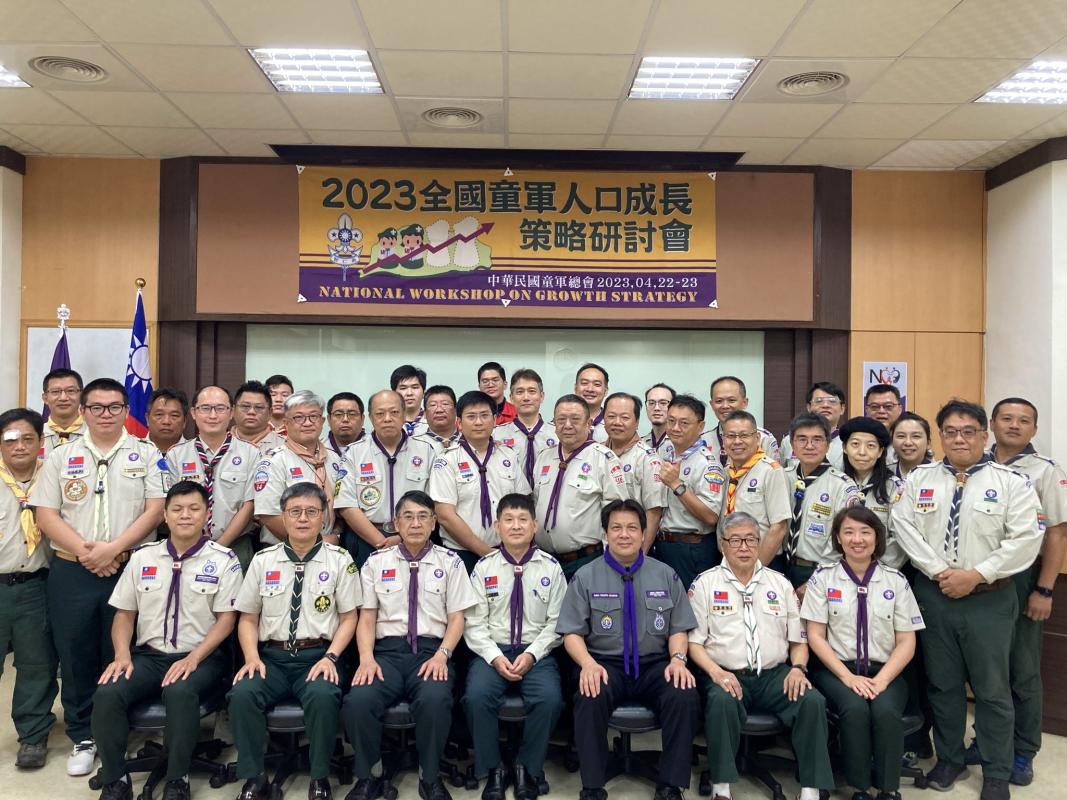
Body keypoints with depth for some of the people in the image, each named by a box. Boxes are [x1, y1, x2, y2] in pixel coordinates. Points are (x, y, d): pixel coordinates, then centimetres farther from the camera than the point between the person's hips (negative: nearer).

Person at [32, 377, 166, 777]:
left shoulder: (146, 454, 4)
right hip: (72, 571, 2)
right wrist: (84, 551, -10)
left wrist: (114, 548, -14)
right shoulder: (62, 456, 9)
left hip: (129, 569, -2)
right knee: (75, 655, 8)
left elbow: (155, 509, -3)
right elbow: (46, 515, 3)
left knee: (121, 656, 5)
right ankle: (83, 737, 22)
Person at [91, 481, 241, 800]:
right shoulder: (142, 557, 10)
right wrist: (122, 656, -4)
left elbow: (226, 618, -4)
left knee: (180, 692, -34)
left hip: (201, 659, -4)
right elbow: (124, 613, 12)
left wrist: (193, 658, -15)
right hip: (149, 655, 4)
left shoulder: (224, 560, -1)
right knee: (107, 694, -23)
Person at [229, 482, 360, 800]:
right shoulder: (263, 560, 9)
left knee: (322, 696, -32)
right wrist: (252, 658, -7)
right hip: (272, 657, 2)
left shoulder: (339, 560, 3)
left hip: (319, 656, -2)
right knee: (242, 694, -27)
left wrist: (331, 657, -11)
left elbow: (348, 618, 4)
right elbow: (247, 619, 11)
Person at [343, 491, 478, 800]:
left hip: (432, 651, -1)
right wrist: (366, 658, -10)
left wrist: (442, 655, -11)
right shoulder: (376, 562, 11)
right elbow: (367, 617, 8)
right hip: (387, 650, 1)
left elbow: (456, 618, 6)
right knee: (358, 701, -29)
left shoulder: (450, 562, 9)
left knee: (435, 700, -34)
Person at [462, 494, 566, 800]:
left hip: (536, 653, 0)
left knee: (549, 699, -28)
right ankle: (494, 770, -5)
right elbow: (474, 623, 1)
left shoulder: (551, 567, 3)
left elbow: (556, 622, 1)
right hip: (492, 650, 1)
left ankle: (527, 769, -3)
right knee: (477, 696, -28)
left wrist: (531, 654, -12)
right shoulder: (484, 567, 4)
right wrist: (494, 657, -14)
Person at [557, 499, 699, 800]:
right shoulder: (586, 577, 4)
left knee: (685, 697, -28)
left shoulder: (665, 575, 10)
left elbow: (678, 629, 11)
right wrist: (588, 663, -19)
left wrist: (678, 659, -10)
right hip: (606, 664, -1)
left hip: (655, 664, 2)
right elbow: (572, 633, 0)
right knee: (590, 699, -33)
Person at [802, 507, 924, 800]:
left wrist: (881, 679, -11)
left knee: (886, 712, -29)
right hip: (837, 670, -1)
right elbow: (815, 636, 0)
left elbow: (906, 642, 4)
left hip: (885, 672, 1)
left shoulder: (895, 581, 6)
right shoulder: (823, 577, 3)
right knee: (855, 709, -30)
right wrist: (848, 677, -12)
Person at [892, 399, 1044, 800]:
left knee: (992, 689, 7)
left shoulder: (1011, 481, -4)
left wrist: (976, 575, -15)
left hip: (990, 599, -2)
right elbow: (905, 527, -2)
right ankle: (948, 758, 30)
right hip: (933, 595, 2)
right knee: (942, 683, 14)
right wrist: (938, 571, -12)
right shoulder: (920, 478, 5)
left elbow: (1025, 538, -11)